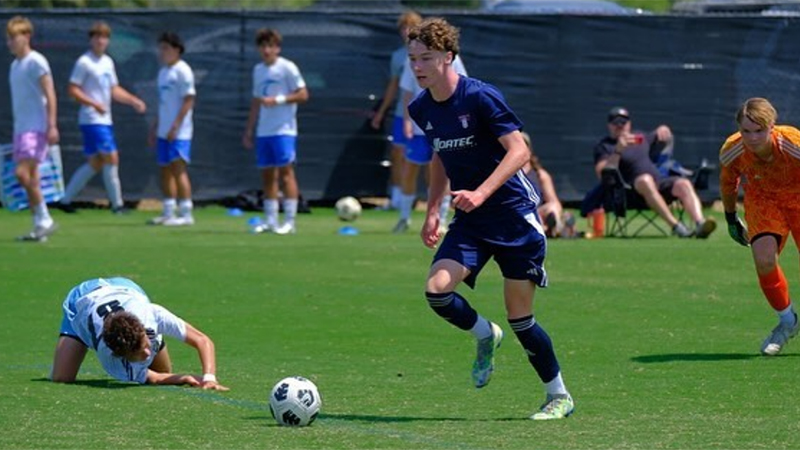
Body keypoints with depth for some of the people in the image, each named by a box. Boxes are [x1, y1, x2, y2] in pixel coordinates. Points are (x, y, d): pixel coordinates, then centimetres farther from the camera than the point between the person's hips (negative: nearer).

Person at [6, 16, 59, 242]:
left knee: (22, 172, -18)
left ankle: (44, 220, -9)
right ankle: (40, 225, 8)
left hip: (36, 128, -9)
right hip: (20, 129, 9)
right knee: (30, 178, 6)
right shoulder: (15, 65, 17)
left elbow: (50, 95, -13)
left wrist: (52, 126, -19)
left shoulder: (36, 62, -8)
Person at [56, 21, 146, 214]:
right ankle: (117, 204, -7)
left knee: (95, 163, 11)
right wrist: (94, 104, -24)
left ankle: (66, 200, 18)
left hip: (105, 120, 9)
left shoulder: (108, 62, 15)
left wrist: (133, 101, 11)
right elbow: (73, 90, -14)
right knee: (111, 158, -12)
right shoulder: (84, 62, -10)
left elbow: (114, 90, 23)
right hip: (92, 120, -9)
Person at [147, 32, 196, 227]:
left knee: (178, 168, -10)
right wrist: (155, 127, 19)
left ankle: (186, 214, -7)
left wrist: (175, 126, -19)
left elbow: (188, 100, -15)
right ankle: (168, 213, 14)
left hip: (178, 132, -9)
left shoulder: (182, 71, -10)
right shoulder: (163, 72, 17)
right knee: (165, 170, 9)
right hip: (164, 131, 9)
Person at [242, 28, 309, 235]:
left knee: (286, 171, -10)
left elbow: (303, 95, -8)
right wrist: (249, 130, 20)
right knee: (267, 174, 6)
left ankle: (289, 221, -9)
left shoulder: (287, 68, -4)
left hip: (284, 130, -7)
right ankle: (271, 221, 10)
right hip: (263, 131, 7)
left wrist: (278, 100, -17)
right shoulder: (258, 70, 16)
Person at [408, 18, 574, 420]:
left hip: (514, 216, -6)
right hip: (470, 222, 6)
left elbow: (519, 151, -19)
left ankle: (559, 397, 17)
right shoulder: (421, 109, 5)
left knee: (519, 318, -2)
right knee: (436, 289, -18)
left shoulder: (480, 97, -16)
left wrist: (480, 193, -30)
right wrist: (432, 211, 14)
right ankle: (485, 335, 13)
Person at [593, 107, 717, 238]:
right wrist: (618, 151, -19)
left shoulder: (641, 138, 27)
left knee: (684, 184, -24)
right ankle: (675, 226, -48)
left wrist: (662, 132, 21)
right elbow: (602, 174, -9)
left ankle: (700, 224, -47)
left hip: (660, 182, 5)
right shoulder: (604, 147, 9)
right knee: (645, 179, -39)